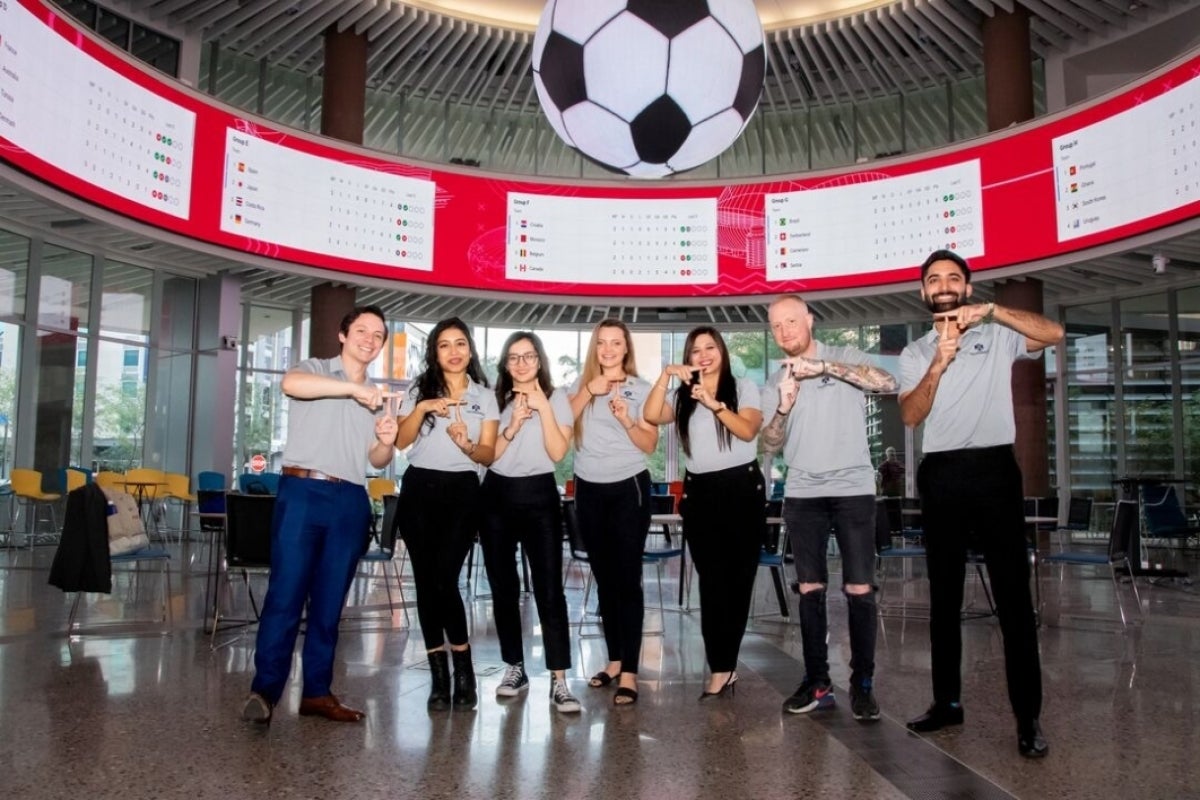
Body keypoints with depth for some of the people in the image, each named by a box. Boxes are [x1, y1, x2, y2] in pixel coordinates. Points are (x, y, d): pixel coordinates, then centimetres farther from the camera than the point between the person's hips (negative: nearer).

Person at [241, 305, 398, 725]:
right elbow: (290, 383, -19)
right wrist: (353, 388, -25)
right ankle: (264, 689, 0)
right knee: (286, 593, -6)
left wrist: (386, 443, -7)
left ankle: (316, 691, 12)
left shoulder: (378, 397, 20)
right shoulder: (315, 369, 7)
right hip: (303, 491, -4)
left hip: (351, 502, 5)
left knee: (330, 600, 6)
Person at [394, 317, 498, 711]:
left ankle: (463, 669, 5)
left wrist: (467, 445, -18)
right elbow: (401, 441, 0)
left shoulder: (484, 396, 8)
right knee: (426, 581, 2)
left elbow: (489, 455, 3)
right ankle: (439, 674, 13)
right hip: (419, 490, 2)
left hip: (462, 492, -2)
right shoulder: (419, 390, 10)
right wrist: (421, 408, -15)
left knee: (445, 579, -13)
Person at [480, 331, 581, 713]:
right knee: (503, 588, 8)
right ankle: (515, 667, 22)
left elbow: (558, 452, -10)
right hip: (497, 496, 3)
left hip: (539, 496, -3)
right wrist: (513, 426, -12)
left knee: (549, 589, -9)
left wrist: (543, 407, -14)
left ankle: (559, 681, -7)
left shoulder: (556, 397, 2)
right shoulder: (495, 399, 8)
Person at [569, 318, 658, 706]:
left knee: (628, 579, -5)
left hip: (628, 489, -4)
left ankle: (629, 672, -2)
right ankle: (614, 660, 23)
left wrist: (625, 418, -20)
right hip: (589, 490, 4)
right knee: (603, 578, 11)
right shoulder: (582, 384, 10)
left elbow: (650, 444, -5)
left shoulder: (641, 388, 0)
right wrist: (588, 391, -16)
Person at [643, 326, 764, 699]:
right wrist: (666, 375, -10)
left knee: (738, 579, 3)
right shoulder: (683, 395, 13)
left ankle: (723, 665, 14)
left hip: (743, 487, -2)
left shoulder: (744, 387, 5)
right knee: (712, 581, -1)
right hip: (700, 491, 2)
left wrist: (715, 404, -21)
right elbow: (651, 416, -5)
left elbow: (748, 431, -10)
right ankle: (722, 668, 4)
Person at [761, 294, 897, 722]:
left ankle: (862, 684, 8)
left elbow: (888, 383, -17)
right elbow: (769, 447, 4)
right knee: (810, 589, 5)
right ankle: (817, 682, 13)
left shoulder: (846, 358, 2)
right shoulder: (775, 382, 10)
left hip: (853, 490, -3)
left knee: (859, 589, -2)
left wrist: (824, 366, -21)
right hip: (802, 494, 3)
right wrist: (784, 407, -15)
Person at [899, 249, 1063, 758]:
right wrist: (939, 363, -13)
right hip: (940, 474, 3)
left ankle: (1028, 716, 4)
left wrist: (990, 310, -16)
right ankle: (947, 701, 19)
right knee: (944, 595, 9)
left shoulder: (998, 336, 8)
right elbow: (911, 416, -2)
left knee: (1013, 594, -3)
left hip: (993, 469, -2)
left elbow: (1054, 333, -10)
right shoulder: (914, 353, 12)